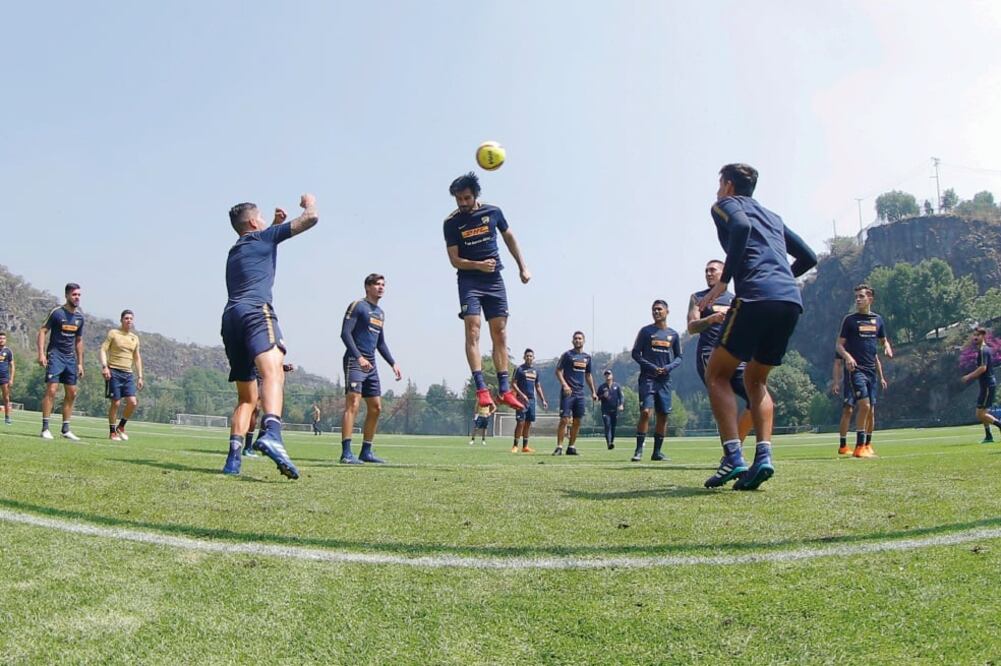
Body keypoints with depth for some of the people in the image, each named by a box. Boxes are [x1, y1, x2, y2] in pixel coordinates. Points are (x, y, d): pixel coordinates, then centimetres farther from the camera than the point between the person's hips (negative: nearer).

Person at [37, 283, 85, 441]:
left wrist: (80, 363, 15)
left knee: (72, 394, 6)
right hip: (55, 355, -6)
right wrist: (41, 353, -19)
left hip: (70, 358, 6)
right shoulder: (57, 312, -7)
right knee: (51, 391, -14)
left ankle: (65, 429, 15)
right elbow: (42, 331, -8)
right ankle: (45, 428, -8)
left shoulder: (79, 317, 10)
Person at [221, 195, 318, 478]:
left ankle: (233, 458, -1)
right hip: (255, 310, -8)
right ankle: (271, 434, -55)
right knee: (273, 372, -30)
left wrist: (276, 224, 52)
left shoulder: (235, 250, 34)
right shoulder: (262, 238, 15)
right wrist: (310, 202, 32)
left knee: (247, 397, 13)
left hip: (230, 317, 8)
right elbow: (311, 218, 12)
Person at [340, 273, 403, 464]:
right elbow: (345, 333, -12)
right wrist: (358, 357, -23)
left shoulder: (380, 313, 21)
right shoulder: (357, 306, -3)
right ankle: (346, 453, -19)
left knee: (376, 408, 8)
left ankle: (366, 452, 17)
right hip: (354, 362, -9)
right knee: (353, 404, -16)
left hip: (371, 365, 9)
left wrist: (393, 363, 17)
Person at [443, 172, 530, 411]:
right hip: (469, 281, -3)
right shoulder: (452, 222, -5)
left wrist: (523, 266, 12)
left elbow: (509, 238, 15)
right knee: (472, 331, -16)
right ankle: (481, 389, -20)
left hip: (494, 279, 3)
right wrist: (479, 265, -22)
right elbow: (455, 259, -6)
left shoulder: (493, 212, 1)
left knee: (500, 334, 3)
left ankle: (505, 389, 7)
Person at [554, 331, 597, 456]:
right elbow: (558, 370, -4)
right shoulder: (567, 354, -1)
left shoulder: (587, 357, 14)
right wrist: (564, 385, -18)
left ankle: (571, 447, 14)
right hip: (568, 392, -5)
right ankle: (559, 447, -5)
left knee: (577, 421, 6)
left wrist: (593, 392, 17)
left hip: (580, 393, 5)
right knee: (564, 419, -10)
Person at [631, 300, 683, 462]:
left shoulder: (673, 334, 11)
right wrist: (650, 366, -13)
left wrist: (669, 367, -6)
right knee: (645, 412, -16)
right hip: (647, 378, -4)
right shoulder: (645, 331, 2)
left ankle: (657, 451, 12)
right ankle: (639, 450, -11)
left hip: (665, 380, 4)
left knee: (663, 416, 4)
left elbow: (678, 357, 15)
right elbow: (635, 353, 1)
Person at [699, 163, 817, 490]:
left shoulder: (726, 204, 12)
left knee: (717, 374, 2)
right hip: (792, 300, 7)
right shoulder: (772, 216, 32)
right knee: (755, 380, 18)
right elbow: (808, 257, 31)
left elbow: (741, 227, -12)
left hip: (756, 296, -7)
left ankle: (733, 458, -12)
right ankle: (763, 456, -1)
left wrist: (723, 282, -10)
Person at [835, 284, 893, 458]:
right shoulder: (850, 319, 0)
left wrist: (887, 349, 1)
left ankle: (867, 445, 23)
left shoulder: (877, 319, 13)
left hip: (871, 369, 5)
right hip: (856, 368, -5)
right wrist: (847, 356, -20)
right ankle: (860, 446, -15)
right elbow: (839, 345, 0)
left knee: (869, 409, 10)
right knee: (864, 405, -19)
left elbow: (884, 340, 24)